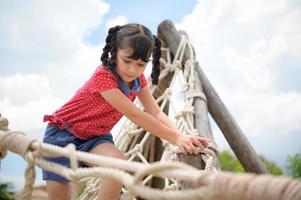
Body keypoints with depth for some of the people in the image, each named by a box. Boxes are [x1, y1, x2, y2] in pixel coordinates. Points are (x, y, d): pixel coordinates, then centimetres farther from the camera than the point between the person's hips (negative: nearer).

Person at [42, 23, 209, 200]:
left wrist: (181, 137, -32)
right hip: (63, 132, -5)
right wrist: (176, 138, -34)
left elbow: (156, 112, -15)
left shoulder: (139, 80, -7)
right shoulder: (104, 76, -30)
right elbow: (135, 115, -33)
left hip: (95, 136, 5)